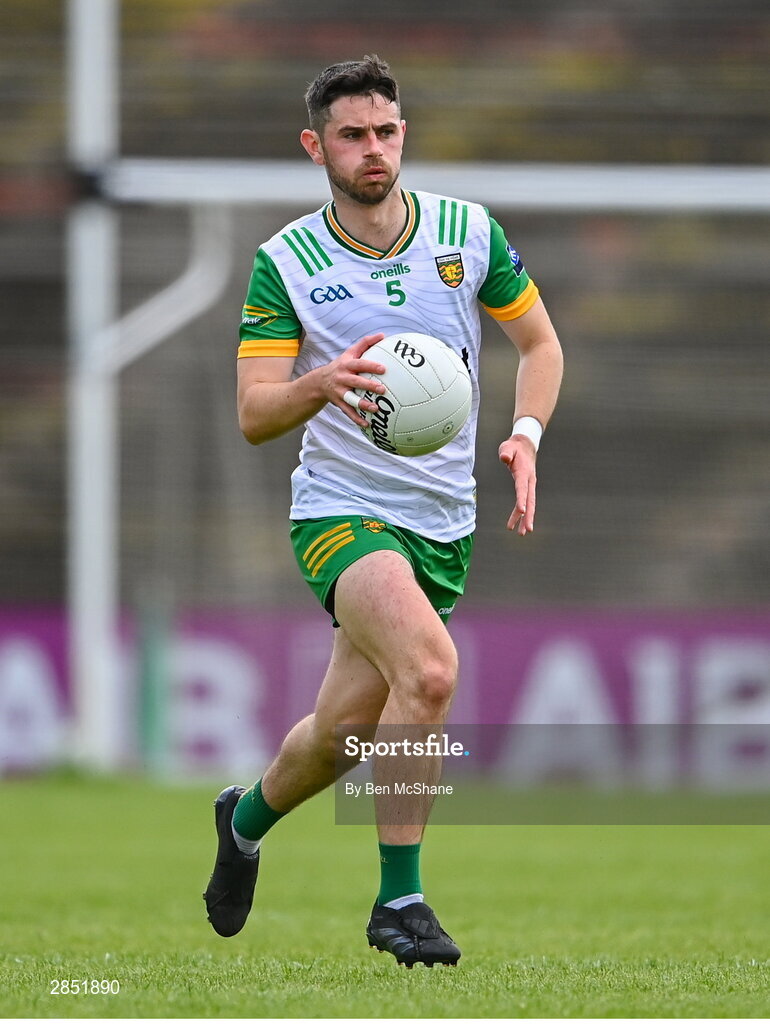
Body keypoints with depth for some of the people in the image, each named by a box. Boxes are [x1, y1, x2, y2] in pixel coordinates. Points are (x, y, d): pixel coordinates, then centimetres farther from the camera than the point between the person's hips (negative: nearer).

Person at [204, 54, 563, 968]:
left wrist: (525, 434, -7)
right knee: (429, 668, -31)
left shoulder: (469, 232, -2)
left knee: (341, 734, 10)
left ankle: (247, 818, 44)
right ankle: (398, 900, -19)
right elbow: (253, 415, -13)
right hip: (340, 510, -4)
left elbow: (540, 343, 11)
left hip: (444, 523, 4)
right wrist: (321, 385, -34)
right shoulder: (285, 263, -9)